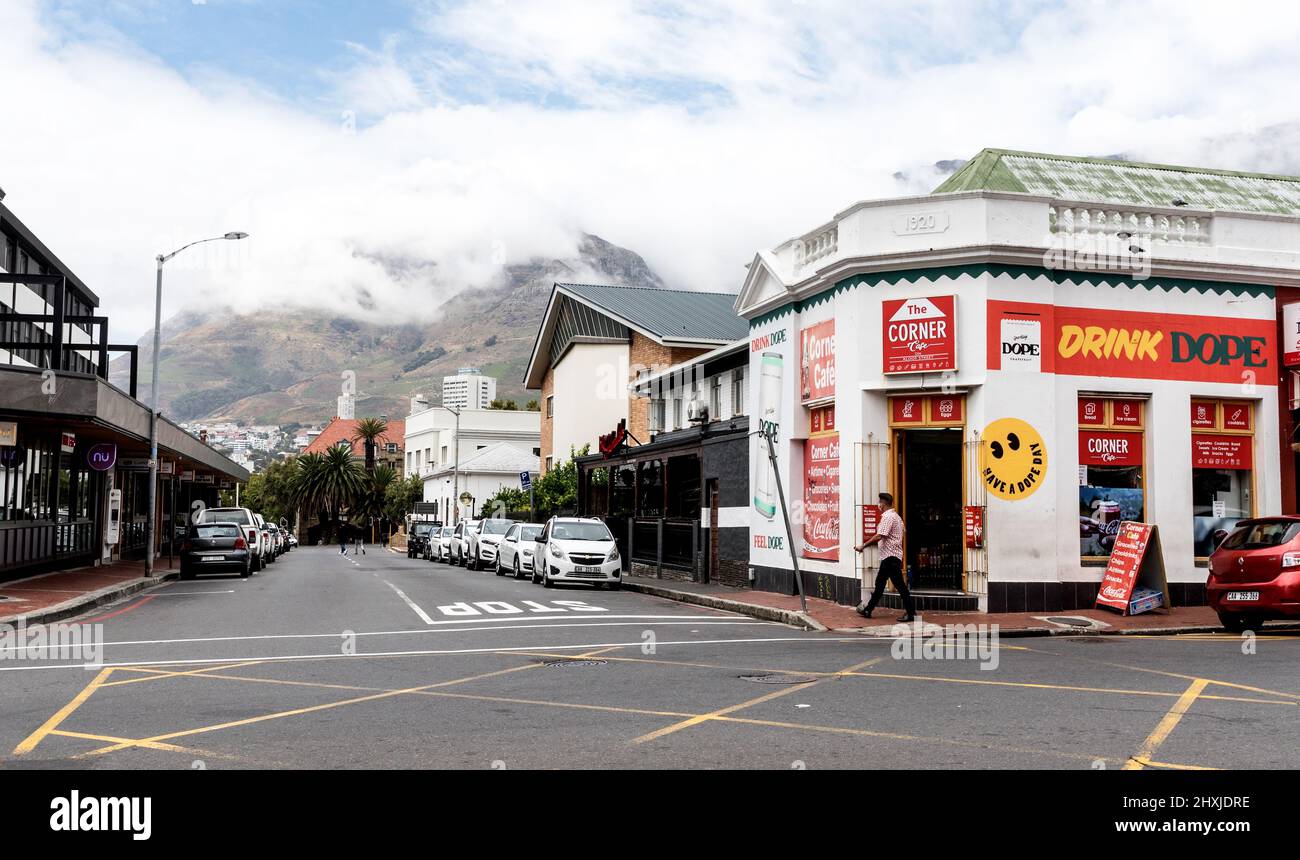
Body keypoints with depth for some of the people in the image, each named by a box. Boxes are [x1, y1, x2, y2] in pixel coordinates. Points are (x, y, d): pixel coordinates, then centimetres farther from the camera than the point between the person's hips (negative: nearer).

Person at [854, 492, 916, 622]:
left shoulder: (888, 517, -16)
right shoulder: (896, 515, 15)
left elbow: (879, 536, -23)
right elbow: (904, 531, 26)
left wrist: (863, 546, -19)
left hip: (890, 555, -10)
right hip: (890, 556, 10)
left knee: (899, 584, -8)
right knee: (880, 583, 13)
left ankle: (911, 613, -6)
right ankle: (868, 610, 19)